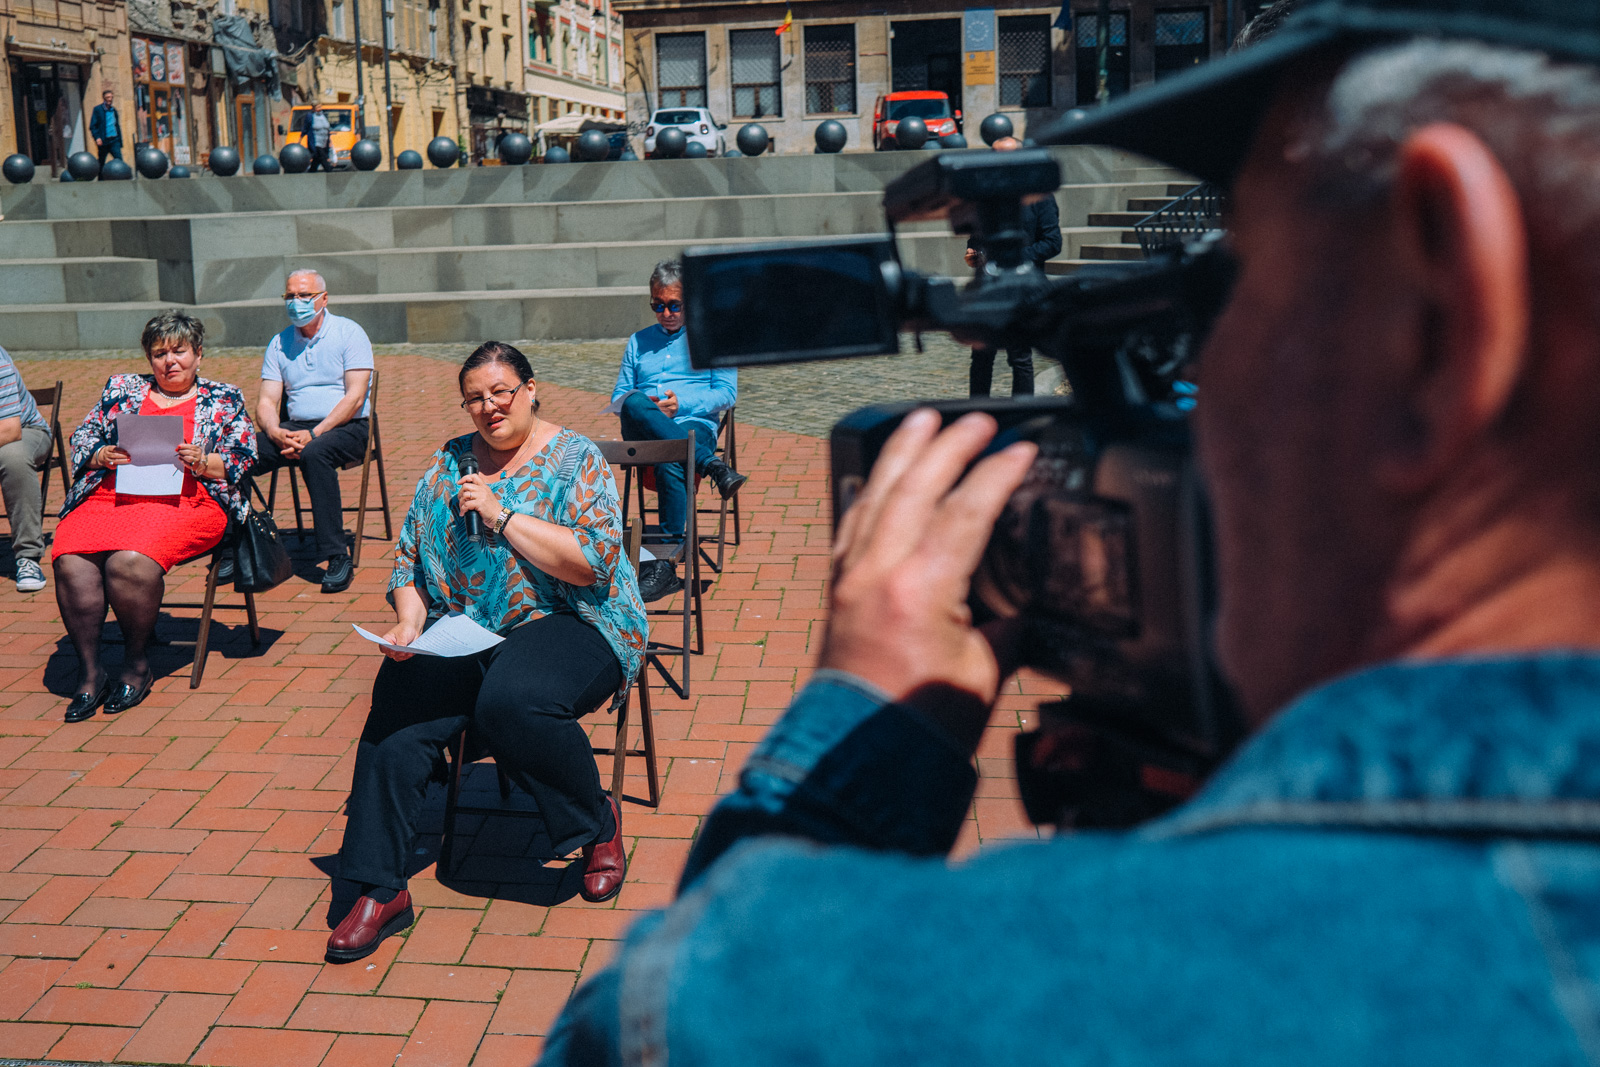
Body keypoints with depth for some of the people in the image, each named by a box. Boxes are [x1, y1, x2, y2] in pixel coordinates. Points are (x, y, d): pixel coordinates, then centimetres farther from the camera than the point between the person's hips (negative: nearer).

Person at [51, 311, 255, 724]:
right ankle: (89, 670, -15)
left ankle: (136, 663, -12)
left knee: (130, 561, -33)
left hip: (183, 500, -3)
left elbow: (242, 461, 8)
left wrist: (202, 463, -11)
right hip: (109, 496, 4)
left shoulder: (224, 399, 17)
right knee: (70, 561, -27)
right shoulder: (121, 388, 25)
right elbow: (82, 437, 19)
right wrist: (102, 456, -3)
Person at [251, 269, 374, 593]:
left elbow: (354, 397, -10)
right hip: (294, 428, 5)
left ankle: (338, 556, -35)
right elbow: (267, 401, 8)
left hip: (346, 427, -5)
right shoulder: (279, 344, 14)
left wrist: (314, 434, -20)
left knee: (314, 453, -38)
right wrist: (275, 432, -16)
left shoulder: (349, 333, -1)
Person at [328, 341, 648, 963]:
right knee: (395, 714, -24)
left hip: (564, 625, -4)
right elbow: (410, 559, 16)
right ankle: (380, 891, -13)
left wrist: (501, 514, -14)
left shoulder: (576, 459, -1)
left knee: (510, 703, -36)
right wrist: (409, 621, -4)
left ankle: (598, 820, -8)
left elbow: (594, 561, -15)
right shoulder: (447, 464, 15)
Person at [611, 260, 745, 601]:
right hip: (644, 432, 3)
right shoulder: (638, 341, 30)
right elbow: (618, 396, 24)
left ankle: (665, 562, -41)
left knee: (670, 463, -40)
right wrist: (640, 405, -2)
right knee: (634, 404, -37)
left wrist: (682, 403, -9)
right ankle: (712, 465, -38)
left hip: (694, 426, -2)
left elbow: (727, 393, 8)